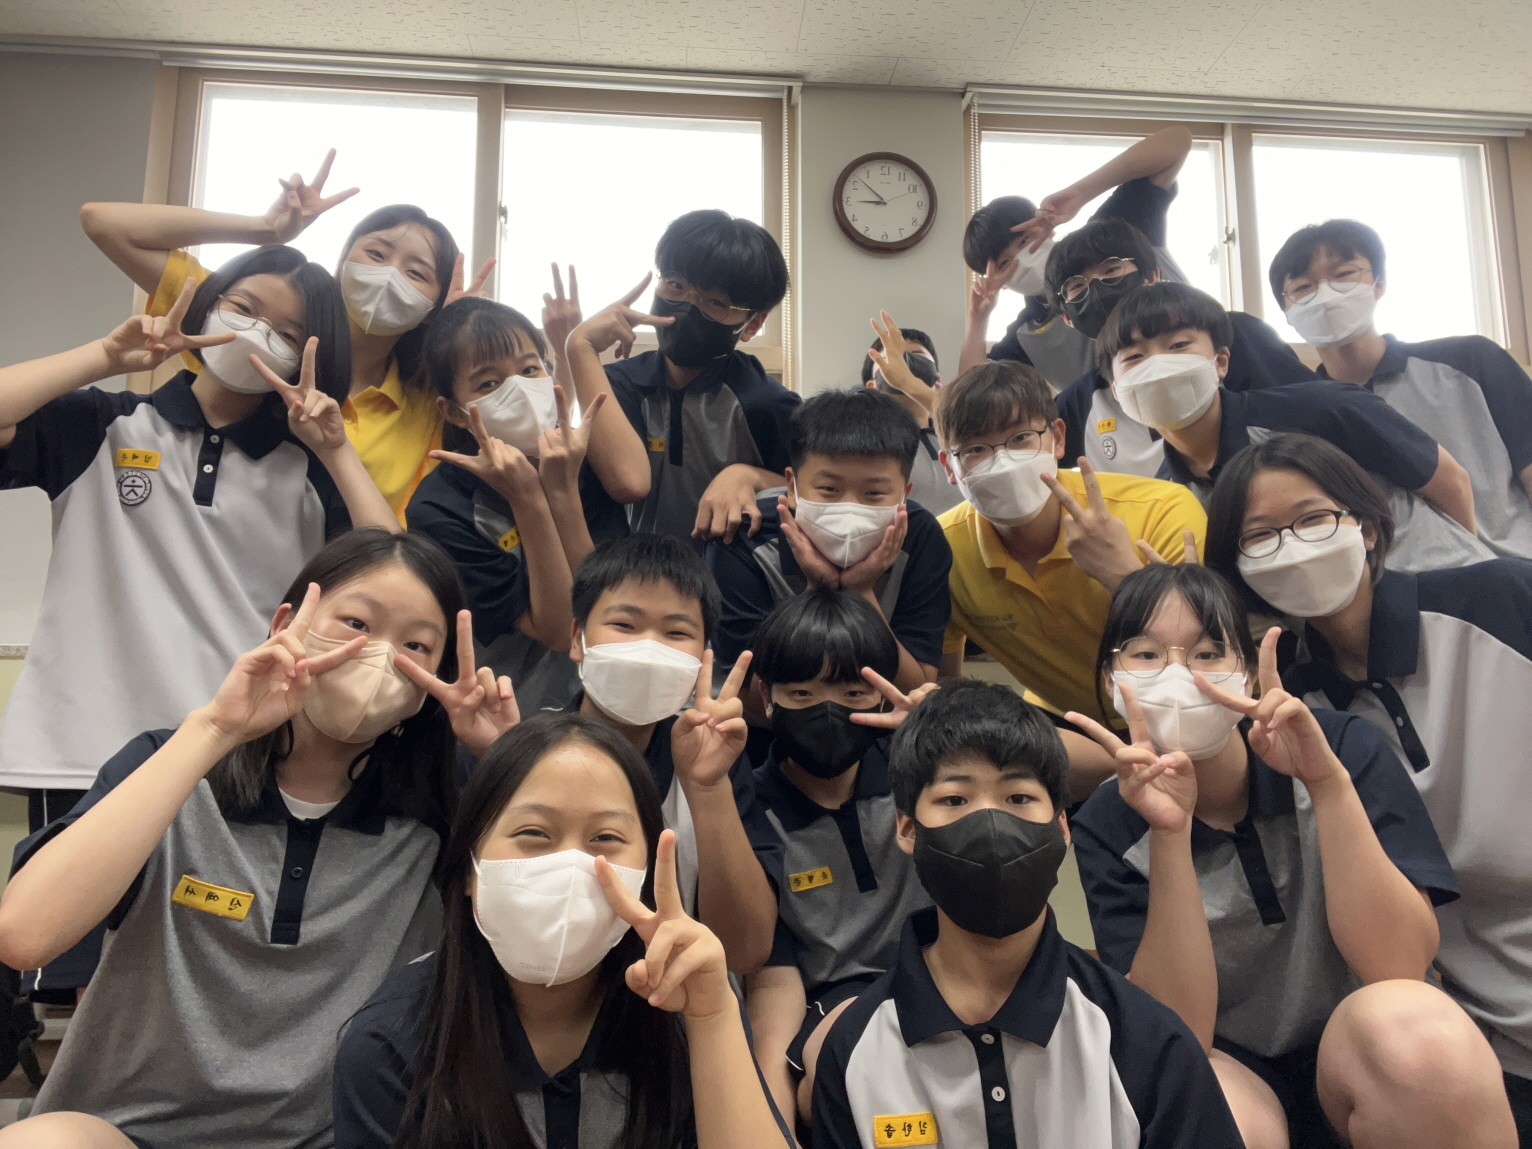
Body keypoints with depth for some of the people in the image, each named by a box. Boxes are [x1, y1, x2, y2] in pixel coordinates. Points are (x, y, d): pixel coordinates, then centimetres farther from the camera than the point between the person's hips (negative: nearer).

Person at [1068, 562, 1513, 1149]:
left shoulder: (1343, 747, -13)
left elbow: (1399, 967, -20)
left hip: (1370, 1054, 3)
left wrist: (1329, 783, -32)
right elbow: (1177, 1031, -19)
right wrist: (1169, 833, -31)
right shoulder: (1107, 825, -12)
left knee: (1410, 1023, -32)